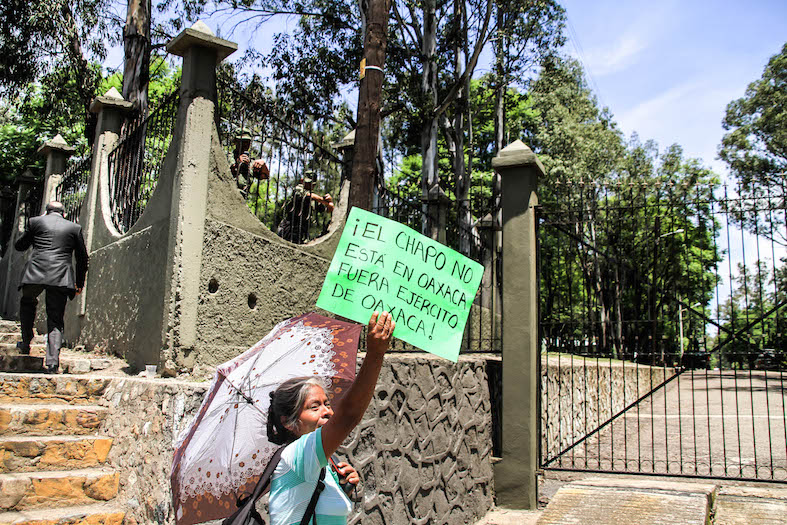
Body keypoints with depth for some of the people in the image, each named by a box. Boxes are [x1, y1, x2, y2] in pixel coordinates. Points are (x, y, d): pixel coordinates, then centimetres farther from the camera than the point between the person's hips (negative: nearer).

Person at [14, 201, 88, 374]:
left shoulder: (36, 222, 10)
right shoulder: (74, 228, 12)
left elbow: (19, 246, 19)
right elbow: (82, 258, 14)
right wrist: (79, 282, 23)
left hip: (36, 274, 0)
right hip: (61, 277, 0)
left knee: (27, 302, 30)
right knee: (56, 319, 3)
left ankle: (26, 343, 27)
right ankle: (52, 362, -6)